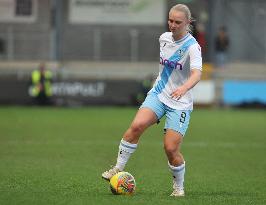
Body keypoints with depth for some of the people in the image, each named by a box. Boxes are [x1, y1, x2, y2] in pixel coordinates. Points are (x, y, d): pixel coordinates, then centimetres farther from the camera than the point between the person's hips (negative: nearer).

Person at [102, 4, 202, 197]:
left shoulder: (192, 46, -15)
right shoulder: (164, 38, 5)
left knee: (171, 148, -11)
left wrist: (184, 88, -50)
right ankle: (118, 168, -13)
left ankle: (179, 187, 14)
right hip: (158, 94, 4)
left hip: (180, 103, -4)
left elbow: (197, 74, -32)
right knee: (137, 125, -23)